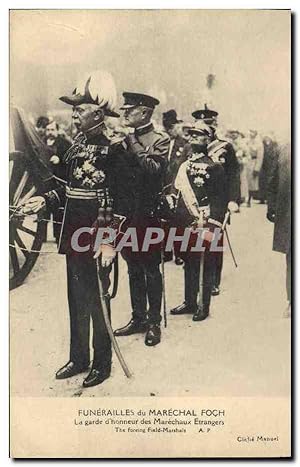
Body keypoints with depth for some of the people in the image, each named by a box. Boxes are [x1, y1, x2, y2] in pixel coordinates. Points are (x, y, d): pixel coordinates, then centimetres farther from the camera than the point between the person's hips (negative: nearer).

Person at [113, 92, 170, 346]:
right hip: (129, 213, 6)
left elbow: (154, 169, -22)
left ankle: (154, 322, 14)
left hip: (148, 214, -6)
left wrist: (133, 144, -19)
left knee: (151, 269, 2)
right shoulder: (126, 139, 13)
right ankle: (138, 318, 24)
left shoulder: (160, 140, -5)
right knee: (134, 269, 13)